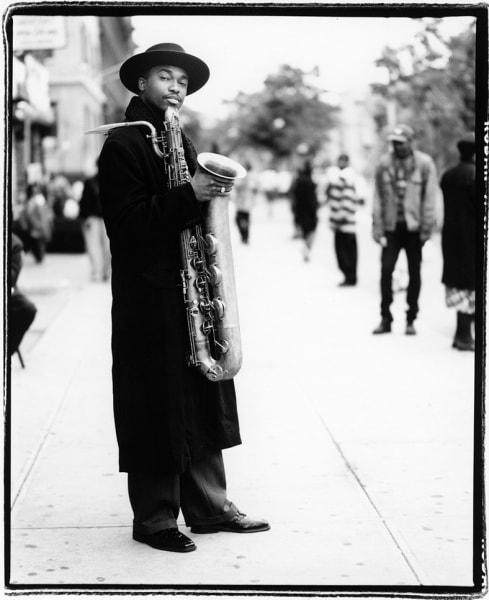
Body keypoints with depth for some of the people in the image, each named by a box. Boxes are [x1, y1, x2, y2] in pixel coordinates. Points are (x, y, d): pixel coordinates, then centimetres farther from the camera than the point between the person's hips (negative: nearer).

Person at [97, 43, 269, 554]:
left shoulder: (182, 141, 19)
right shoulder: (123, 144, -7)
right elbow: (128, 220, -17)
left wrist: (213, 192, 3)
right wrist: (190, 195, -23)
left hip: (195, 292, 8)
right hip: (149, 297, -8)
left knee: (202, 402, 11)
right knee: (157, 408, -2)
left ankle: (209, 506, 20)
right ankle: (153, 518, 7)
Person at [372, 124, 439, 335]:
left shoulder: (424, 163, -3)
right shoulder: (383, 164, 2)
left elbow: (430, 197, -4)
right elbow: (378, 198, 4)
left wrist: (427, 227, -9)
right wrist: (378, 228, -1)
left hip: (414, 226, -1)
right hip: (392, 226, 1)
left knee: (414, 273, 6)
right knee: (386, 270, -6)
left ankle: (411, 320, 15)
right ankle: (386, 318, 4)